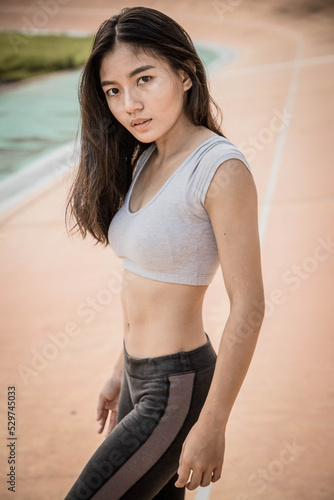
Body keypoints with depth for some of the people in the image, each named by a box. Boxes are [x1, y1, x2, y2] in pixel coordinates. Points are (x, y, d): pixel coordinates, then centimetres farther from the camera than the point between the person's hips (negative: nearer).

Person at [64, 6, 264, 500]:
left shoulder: (222, 170, -20)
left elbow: (247, 308, -20)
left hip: (177, 392, -8)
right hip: (141, 376, 8)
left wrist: (212, 427, -18)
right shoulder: (143, 161, 6)